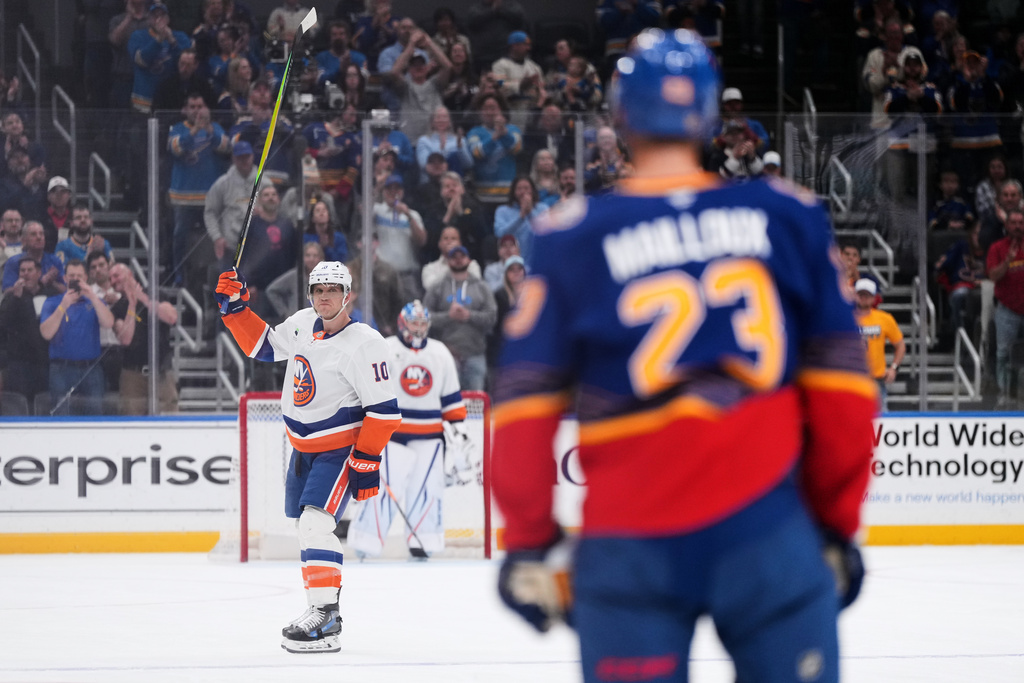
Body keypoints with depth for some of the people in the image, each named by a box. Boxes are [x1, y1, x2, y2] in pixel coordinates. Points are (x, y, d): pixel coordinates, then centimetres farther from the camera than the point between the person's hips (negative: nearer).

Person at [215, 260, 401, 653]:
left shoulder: (364, 345, -20)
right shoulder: (302, 324, 2)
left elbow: (383, 409, -19)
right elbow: (262, 346, 17)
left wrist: (366, 462, -20)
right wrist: (236, 308, 4)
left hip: (340, 449, -8)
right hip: (303, 445, 8)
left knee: (315, 523, -23)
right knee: (306, 528, 13)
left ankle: (324, 615, -25)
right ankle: (323, 613, 25)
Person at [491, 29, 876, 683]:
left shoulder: (573, 237, 1)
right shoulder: (788, 218, 5)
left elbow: (527, 404, 1)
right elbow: (840, 385, 7)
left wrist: (529, 543, 11)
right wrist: (838, 524, 16)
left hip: (631, 547, 0)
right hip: (768, 529, 1)